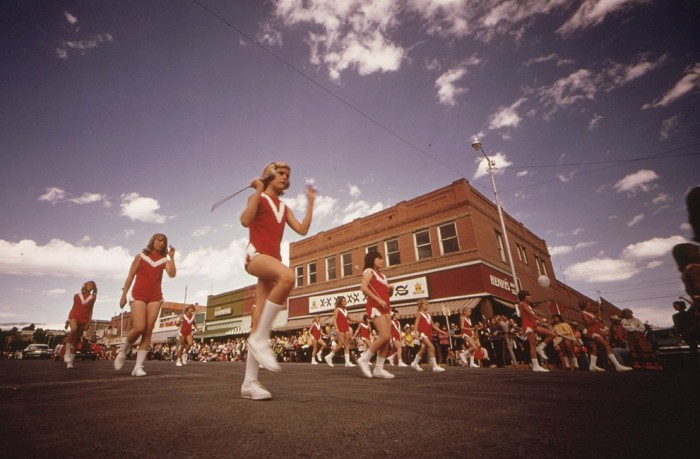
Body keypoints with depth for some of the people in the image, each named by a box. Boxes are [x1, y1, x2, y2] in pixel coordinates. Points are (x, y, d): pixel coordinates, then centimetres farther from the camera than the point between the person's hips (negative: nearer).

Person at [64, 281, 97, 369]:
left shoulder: (92, 298, 12)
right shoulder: (77, 295, 13)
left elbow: (90, 310, 9)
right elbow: (73, 308, 15)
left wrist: (89, 322, -1)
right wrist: (68, 319, 8)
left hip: (84, 319, 1)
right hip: (74, 315, -1)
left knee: (76, 341, 1)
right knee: (74, 329, -34)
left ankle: (70, 362, 7)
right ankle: (67, 352, -22)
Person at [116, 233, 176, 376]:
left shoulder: (164, 260, 10)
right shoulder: (141, 256, 8)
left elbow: (172, 274, -7)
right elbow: (130, 276, 7)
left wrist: (172, 257, -9)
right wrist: (124, 295, 3)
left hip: (155, 297, 2)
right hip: (138, 296, -2)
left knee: (148, 331, -4)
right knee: (139, 328, -16)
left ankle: (138, 366, 1)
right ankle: (123, 350, 16)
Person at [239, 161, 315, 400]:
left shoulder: (284, 208, 24)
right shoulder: (257, 198, 8)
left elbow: (302, 229, 11)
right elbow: (245, 220, -12)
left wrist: (310, 202, 12)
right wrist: (259, 190, -11)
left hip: (273, 258, 6)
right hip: (255, 254, -6)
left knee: (260, 320, 0)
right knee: (287, 276, -38)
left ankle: (250, 382, 2)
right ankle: (260, 338, -26)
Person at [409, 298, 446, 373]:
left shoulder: (428, 315, 17)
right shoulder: (419, 314, -3)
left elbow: (433, 325, 17)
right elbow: (416, 324, -13)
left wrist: (442, 332, 10)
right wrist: (416, 332, -28)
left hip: (428, 334, 8)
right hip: (422, 333, -8)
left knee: (423, 349, 15)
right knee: (432, 348, -19)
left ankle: (414, 363, 31)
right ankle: (435, 366, -15)